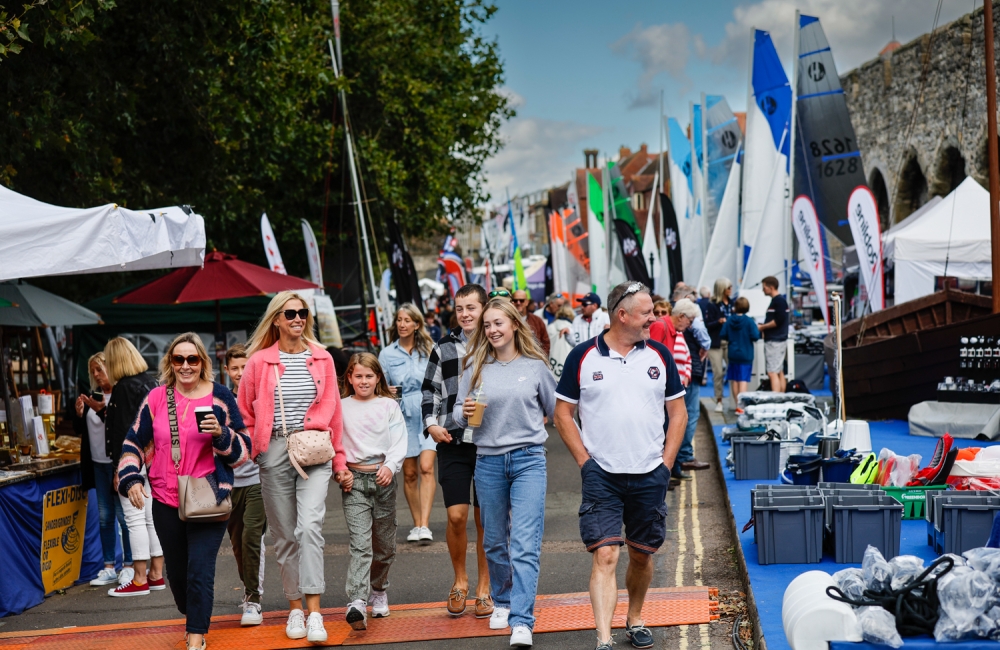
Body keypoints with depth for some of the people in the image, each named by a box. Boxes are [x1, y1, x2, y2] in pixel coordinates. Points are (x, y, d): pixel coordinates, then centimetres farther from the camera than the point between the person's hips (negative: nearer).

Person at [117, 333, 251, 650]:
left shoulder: (220, 396, -2)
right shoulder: (156, 398, 3)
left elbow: (243, 451, -1)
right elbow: (134, 444, 10)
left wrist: (221, 433, -19)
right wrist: (131, 479, -5)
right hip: (166, 501, 3)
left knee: (200, 571, -13)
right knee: (177, 572, 14)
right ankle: (194, 621, 39)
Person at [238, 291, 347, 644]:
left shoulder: (321, 358, 8)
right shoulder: (259, 361, 3)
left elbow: (333, 410, 11)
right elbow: (245, 413, 10)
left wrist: (340, 459, 12)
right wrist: (250, 450, 0)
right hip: (274, 452, 1)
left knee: (310, 526, -16)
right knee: (285, 534, 7)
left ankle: (314, 612, -18)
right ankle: (294, 607, 20)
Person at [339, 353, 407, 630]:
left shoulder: (389, 406, 6)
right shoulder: (341, 407, 7)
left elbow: (400, 441, -1)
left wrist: (390, 467, -17)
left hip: (383, 478, 1)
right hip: (354, 480, -1)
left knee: (385, 544, 10)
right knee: (360, 544, -14)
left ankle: (378, 591, 33)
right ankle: (357, 603, -25)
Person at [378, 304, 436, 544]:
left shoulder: (429, 350, 4)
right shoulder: (387, 354, 6)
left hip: (429, 414, -1)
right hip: (403, 416, 2)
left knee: (426, 468, -14)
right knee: (409, 472, 6)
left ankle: (425, 525, -18)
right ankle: (417, 524, 18)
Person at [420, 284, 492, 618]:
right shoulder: (444, 348, 7)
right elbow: (430, 390, 12)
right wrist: (431, 424, -1)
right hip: (453, 442, 1)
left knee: (485, 518, 4)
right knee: (456, 516, -4)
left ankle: (484, 587, 17)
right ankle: (459, 581, 18)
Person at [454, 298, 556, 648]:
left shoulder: (535, 366, 1)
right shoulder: (475, 367, 3)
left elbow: (553, 409, 14)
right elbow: (458, 413, 3)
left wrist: (530, 425, 9)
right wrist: (464, 413, -16)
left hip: (529, 460, -2)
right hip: (488, 461, 2)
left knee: (525, 544, -11)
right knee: (495, 542, 14)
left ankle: (522, 622, -14)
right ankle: (502, 603, 34)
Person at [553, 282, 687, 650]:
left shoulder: (660, 355, 5)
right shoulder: (583, 357, -2)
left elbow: (678, 413, 10)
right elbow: (563, 414, 3)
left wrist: (665, 464, 2)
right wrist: (585, 462, -4)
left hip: (649, 477, 3)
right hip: (601, 477, -3)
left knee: (642, 554, 13)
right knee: (605, 556, -11)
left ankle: (635, 620, 34)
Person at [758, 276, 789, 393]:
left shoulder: (779, 300, -12)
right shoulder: (776, 300, 17)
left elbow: (778, 321, -20)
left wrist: (762, 327, -11)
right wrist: (763, 328, 9)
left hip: (775, 341, -11)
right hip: (775, 340, 11)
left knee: (772, 373, -14)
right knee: (780, 372, 11)